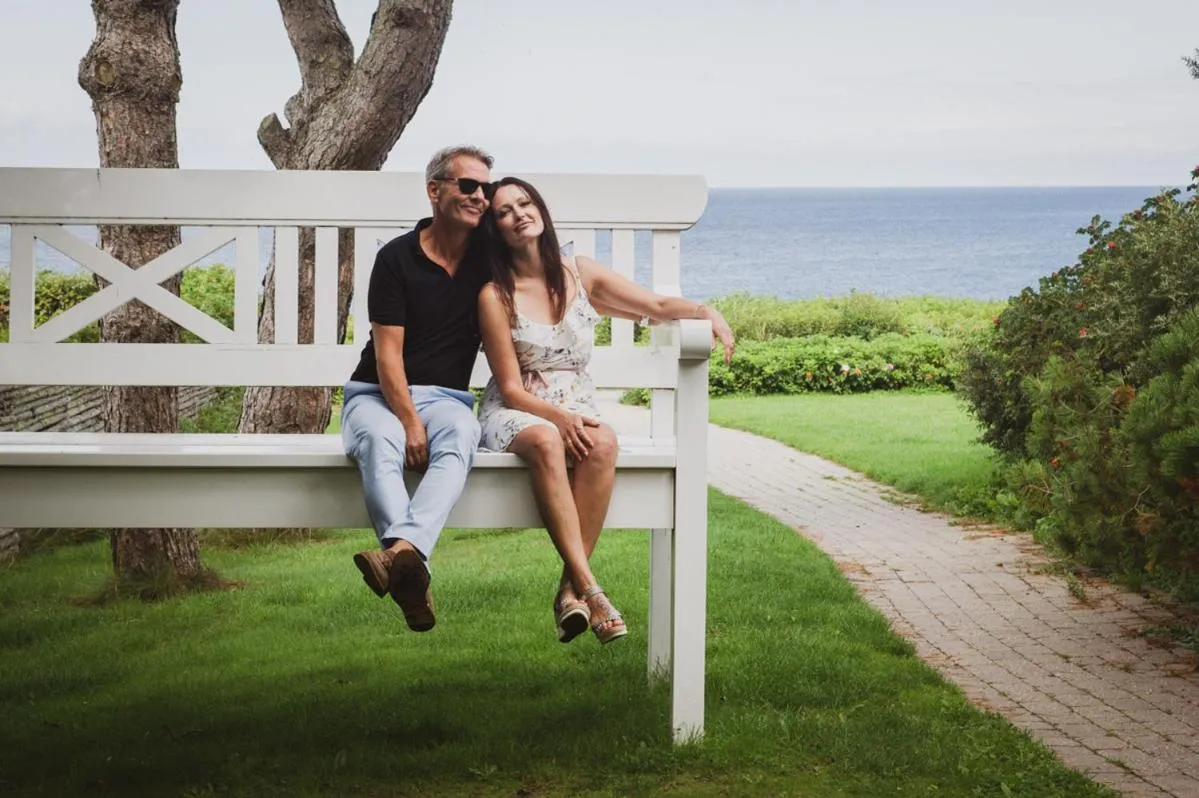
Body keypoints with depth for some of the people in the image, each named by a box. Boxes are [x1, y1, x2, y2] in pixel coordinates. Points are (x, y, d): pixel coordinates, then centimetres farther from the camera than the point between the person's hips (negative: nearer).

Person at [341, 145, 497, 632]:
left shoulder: (489, 258, 8)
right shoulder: (397, 257, -4)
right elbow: (388, 354, -9)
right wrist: (410, 422, -21)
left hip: (446, 396, 2)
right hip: (378, 393, -2)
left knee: (459, 436, -36)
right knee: (378, 440, -39)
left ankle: (403, 550, -59)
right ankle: (411, 575, -58)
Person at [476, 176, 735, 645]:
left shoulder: (579, 275, 8)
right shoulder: (495, 295, -3)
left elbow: (657, 306, 9)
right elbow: (511, 388, -6)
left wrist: (706, 312, -12)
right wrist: (559, 416, -24)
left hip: (576, 408, 3)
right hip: (515, 413, -3)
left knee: (603, 443, -34)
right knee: (545, 441, -39)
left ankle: (569, 589, -32)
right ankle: (589, 588, -43)